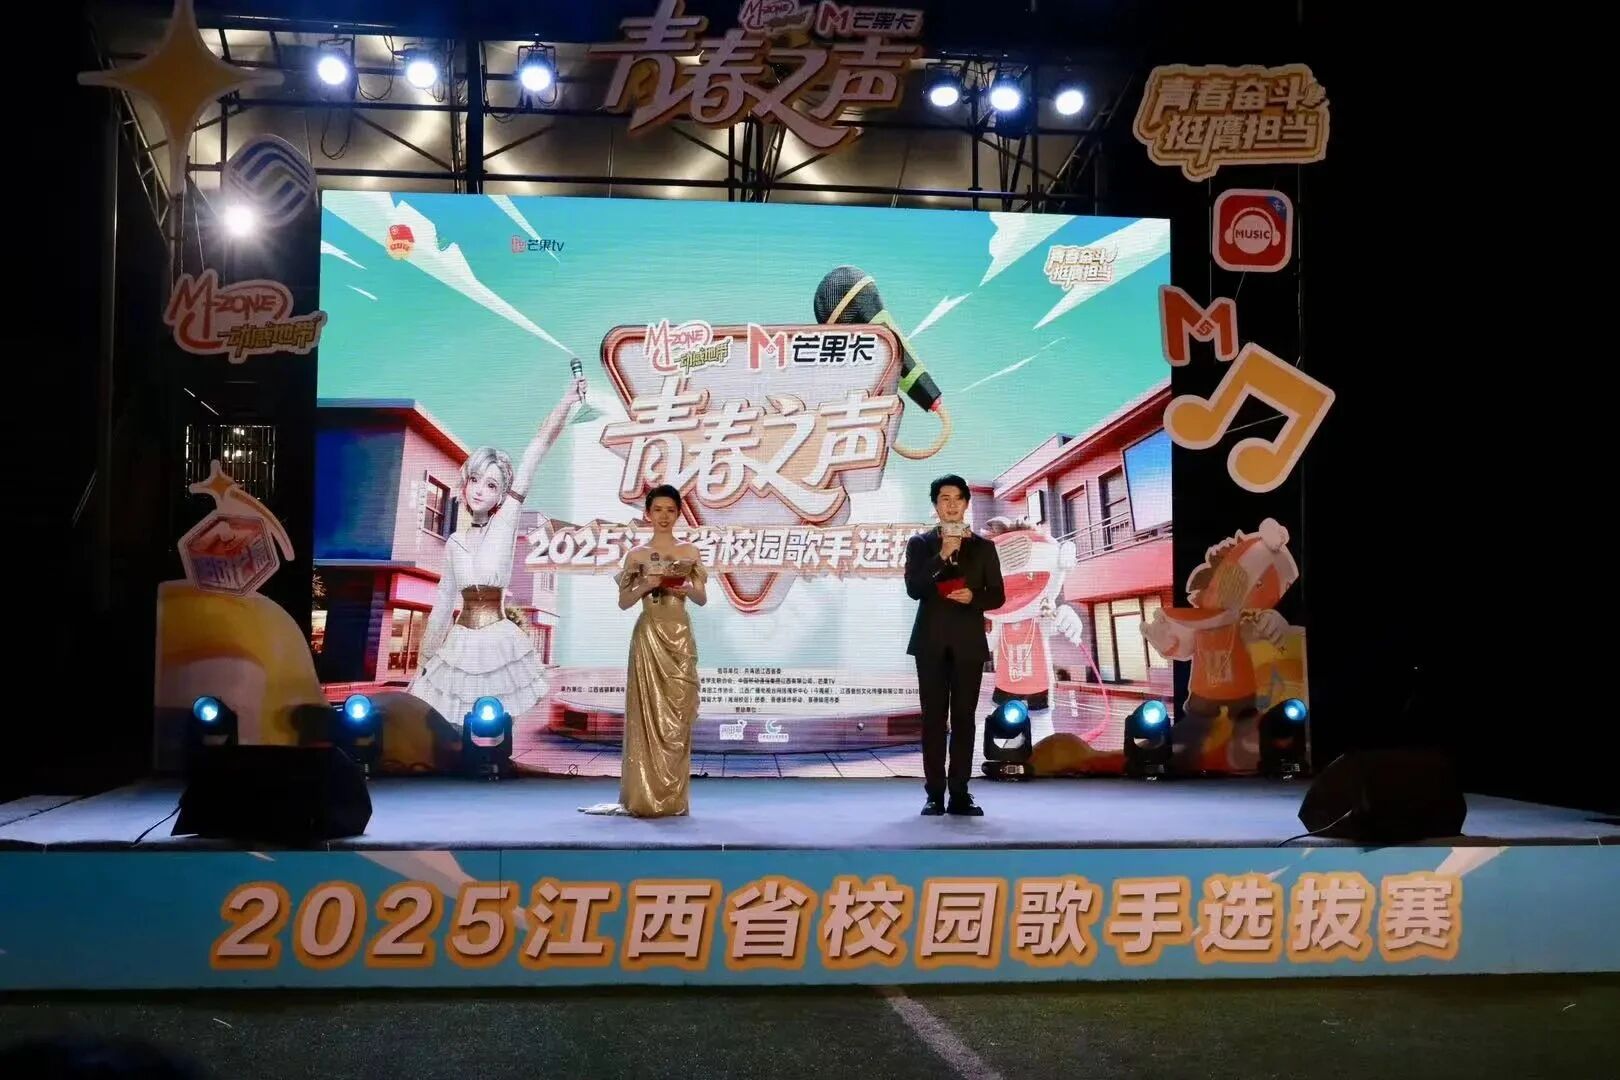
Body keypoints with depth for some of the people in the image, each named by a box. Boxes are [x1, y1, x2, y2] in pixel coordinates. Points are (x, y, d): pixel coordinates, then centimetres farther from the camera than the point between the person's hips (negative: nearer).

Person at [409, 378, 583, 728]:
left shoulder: (506, 521, -2)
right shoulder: (455, 542, 9)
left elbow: (536, 449, -12)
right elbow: (442, 605, 16)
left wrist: (567, 402, -18)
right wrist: (425, 665, 19)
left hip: (498, 645, -3)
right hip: (460, 647, 3)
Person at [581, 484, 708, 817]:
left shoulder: (689, 552, 9)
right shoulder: (637, 555, 6)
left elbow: (702, 598, 8)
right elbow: (623, 602, 5)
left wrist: (685, 588, -12)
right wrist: (646, 585, -12)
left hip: (679, 637, 1)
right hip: (648, 636, -1)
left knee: (678, 714, -1)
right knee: (647, 713, -4)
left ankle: (673, 797, 6)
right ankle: (645, 797, 0)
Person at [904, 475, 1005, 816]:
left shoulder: (983, 547, 10)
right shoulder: (920, 544, 7)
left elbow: (997, 595, 8)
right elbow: (913, 589, -7)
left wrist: (973, 598, -13)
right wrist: (942, 556, -15)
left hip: (969, 643, 1)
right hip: (932, 643, -1)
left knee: (964, 717, 0)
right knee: (934, 718, -1)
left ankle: (960, 794, 3)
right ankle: (935, 794, 1)